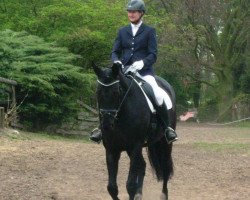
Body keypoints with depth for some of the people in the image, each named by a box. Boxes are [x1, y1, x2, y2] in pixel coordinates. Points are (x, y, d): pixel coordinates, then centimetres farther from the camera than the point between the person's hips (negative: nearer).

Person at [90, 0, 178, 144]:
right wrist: (116, 61, -10)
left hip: (144, 71, -3)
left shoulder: (149, 31, 5)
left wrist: (142, 63, -23)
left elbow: (153, 55, -3)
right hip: (125, 71, 4)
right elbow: (115, 51, 14)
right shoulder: (123, 31, 15)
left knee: (158, 94, -26)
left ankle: (167, 128, -11)